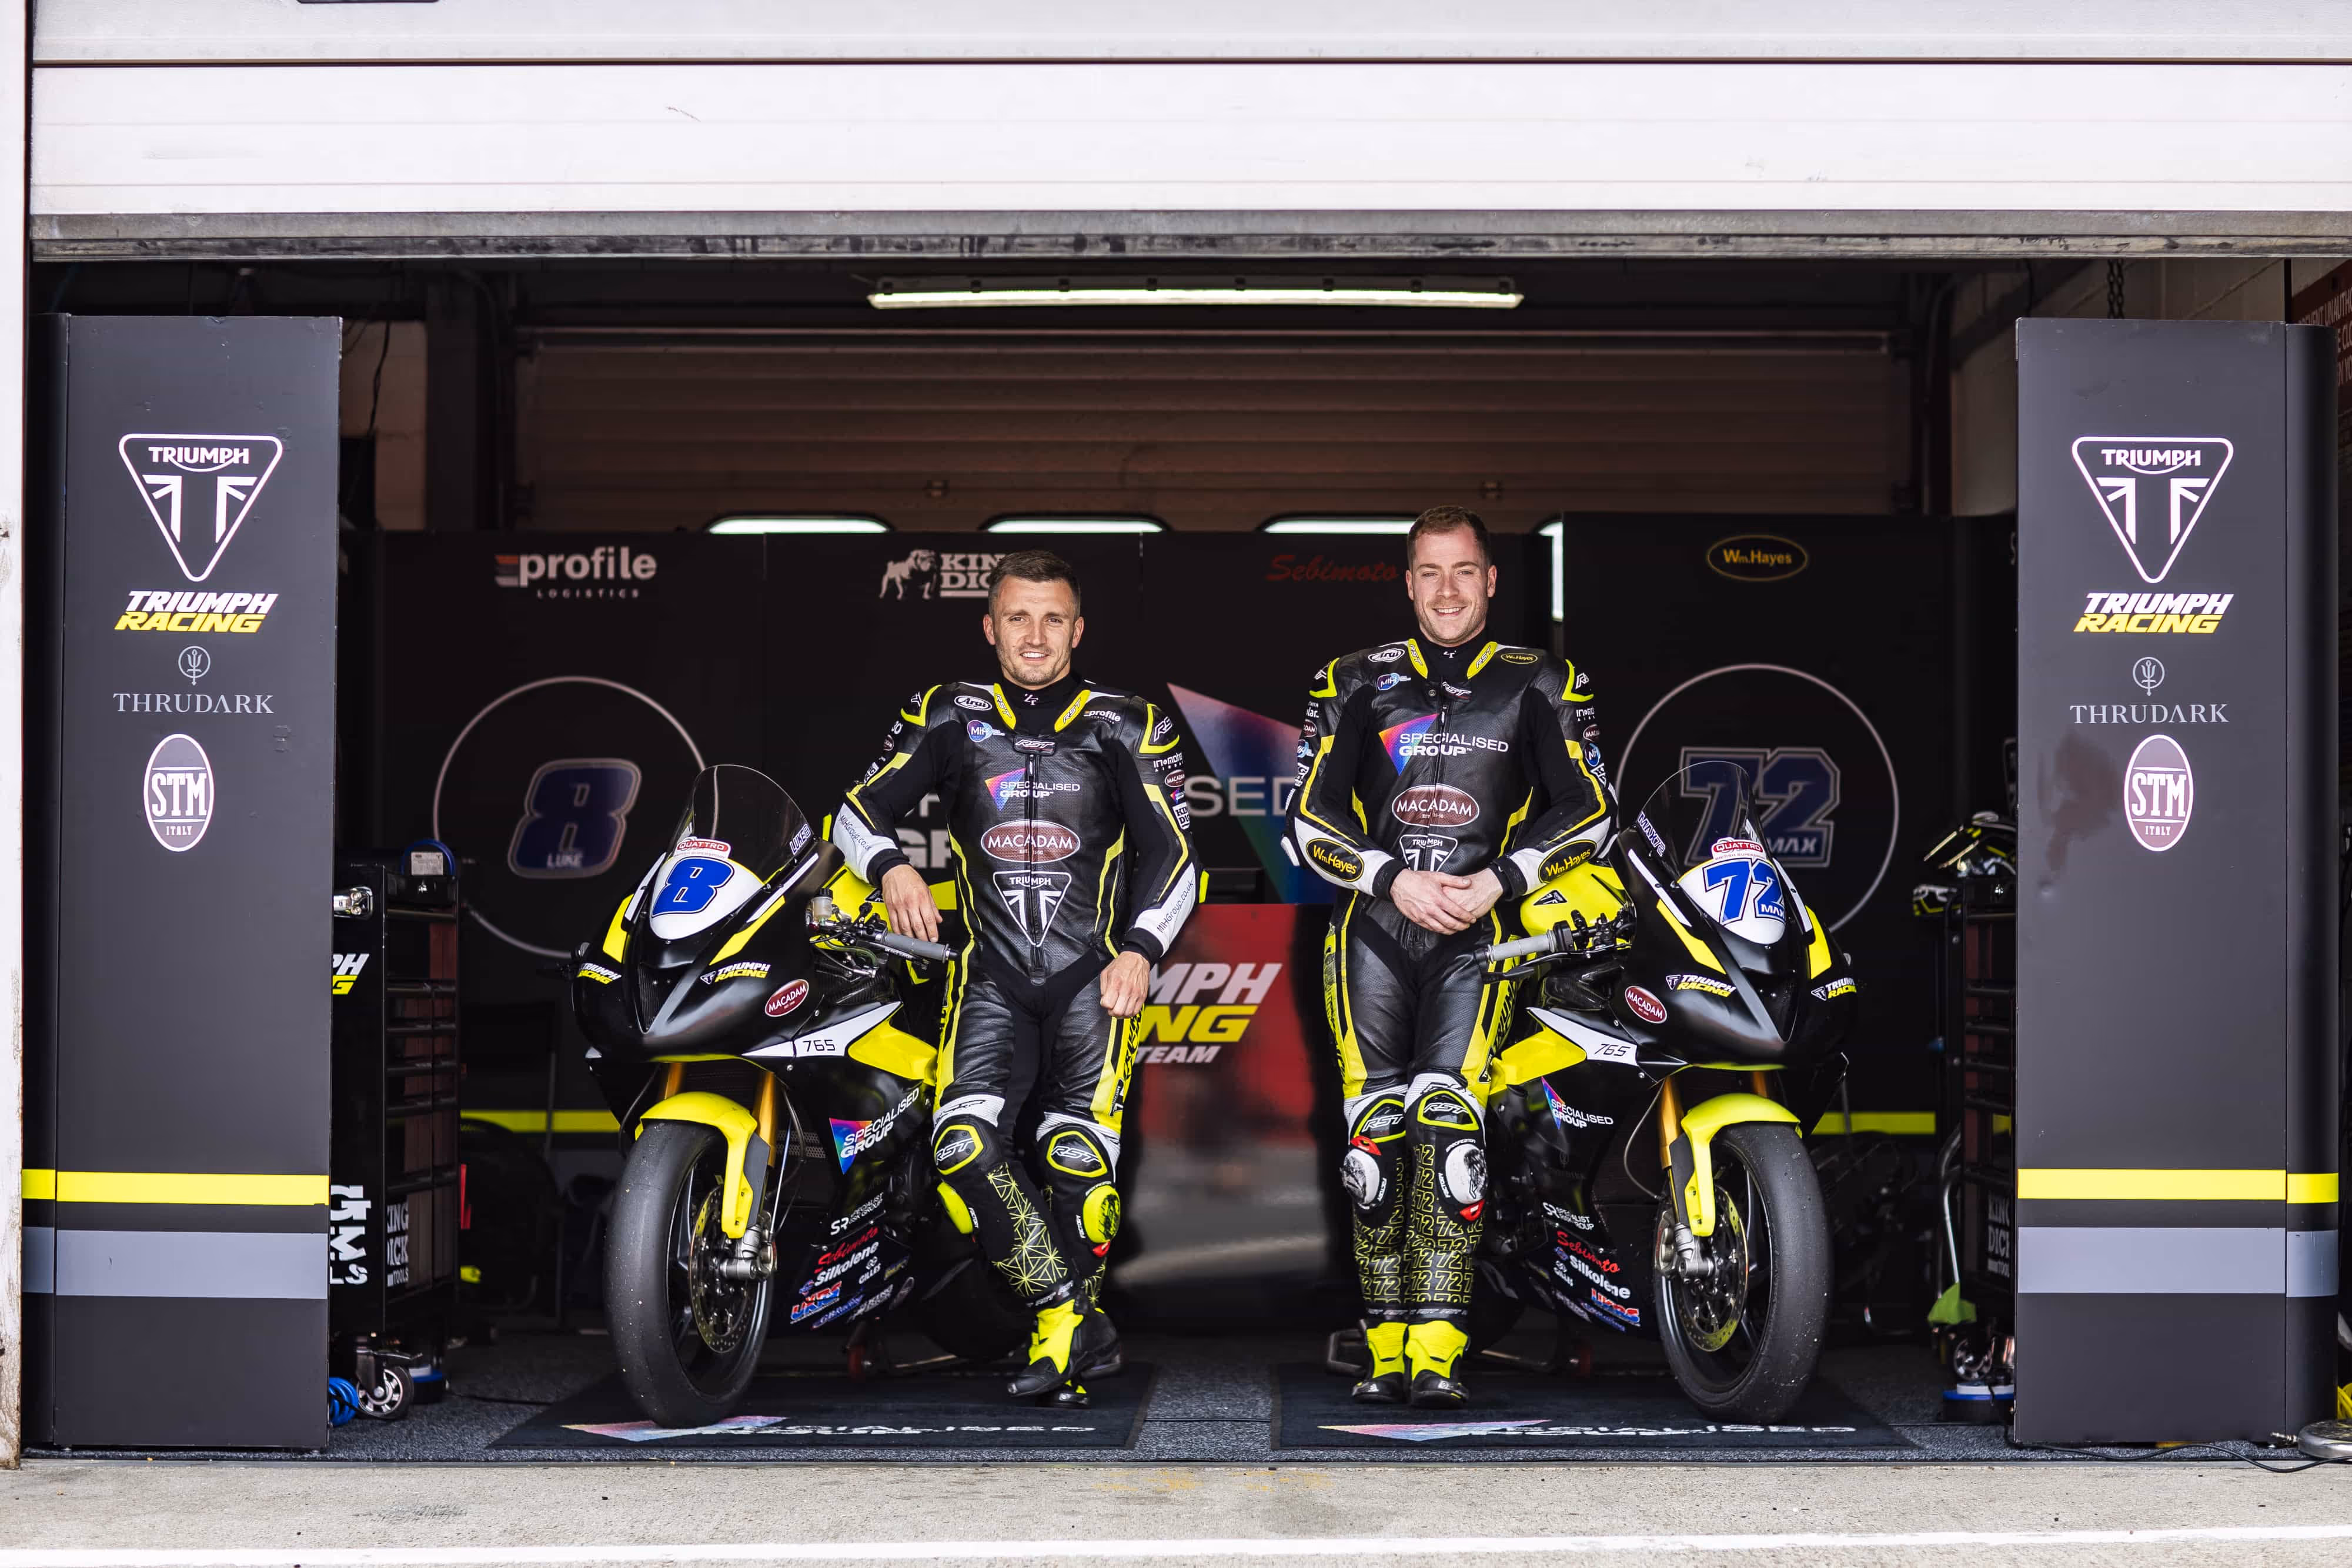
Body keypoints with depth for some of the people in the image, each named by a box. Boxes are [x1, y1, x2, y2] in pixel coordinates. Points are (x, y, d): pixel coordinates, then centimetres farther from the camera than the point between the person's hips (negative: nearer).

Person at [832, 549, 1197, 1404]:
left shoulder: (1127, 726, 8)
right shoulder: (947, 717, 10)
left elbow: (1172, 853, 7)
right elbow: (858, 810, 10)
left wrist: (1141, 949, -8)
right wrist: (890, 866, -12)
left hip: (1093, 971, -1)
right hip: (990, 971, 1)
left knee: (1077, 1156, -11)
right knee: (965, 1144, -19)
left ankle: (1056, 1340, 5)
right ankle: (1079, 1325, -15)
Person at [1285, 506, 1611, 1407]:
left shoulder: (1539, 686, 10)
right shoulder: (1355, 683, 12)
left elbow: (1589, 809, 8)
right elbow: (1309, 818, 8)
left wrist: (1500, 879, -6)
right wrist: (1394, 880, -6)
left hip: (1479, 930, -1)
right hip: (1374, 924, 2)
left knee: (1448, 1117, -16)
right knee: (1374, 1127, -4)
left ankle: (1437, 1351, -16)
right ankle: (1386, 1351, 3)